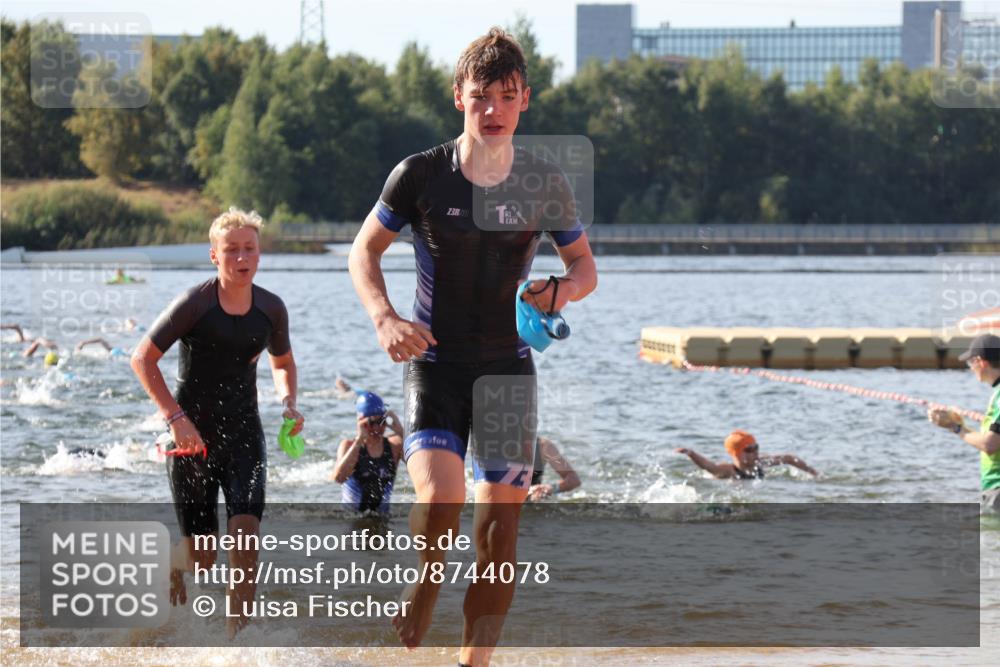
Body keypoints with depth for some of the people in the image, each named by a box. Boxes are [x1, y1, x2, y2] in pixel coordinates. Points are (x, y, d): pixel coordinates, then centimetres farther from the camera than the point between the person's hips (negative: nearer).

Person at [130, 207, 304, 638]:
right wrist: (175, 417, -18)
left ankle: (236, 633, -11)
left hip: (244, 433, 3)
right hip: (192, 437, -3)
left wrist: (288, 403, 0)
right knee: (202, 557, 0)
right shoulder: (195, 304, -12)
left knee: (246, 531, -18)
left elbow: (282, 363, 20)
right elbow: (143, 359, -9)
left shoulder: (270, 309, 2)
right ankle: (175, 565, 37)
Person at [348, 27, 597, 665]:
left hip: (509, 370, 2)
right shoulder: (420, 175, -6)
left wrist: (561, 291, -12)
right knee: (440, 500, -24)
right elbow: (364, 251, 6)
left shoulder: (546, 186, -1)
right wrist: (384, 317, -12)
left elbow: (585, 265, 12)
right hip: (434, 365, -2)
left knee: (500, 525, 0)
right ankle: (423, 589, 9)